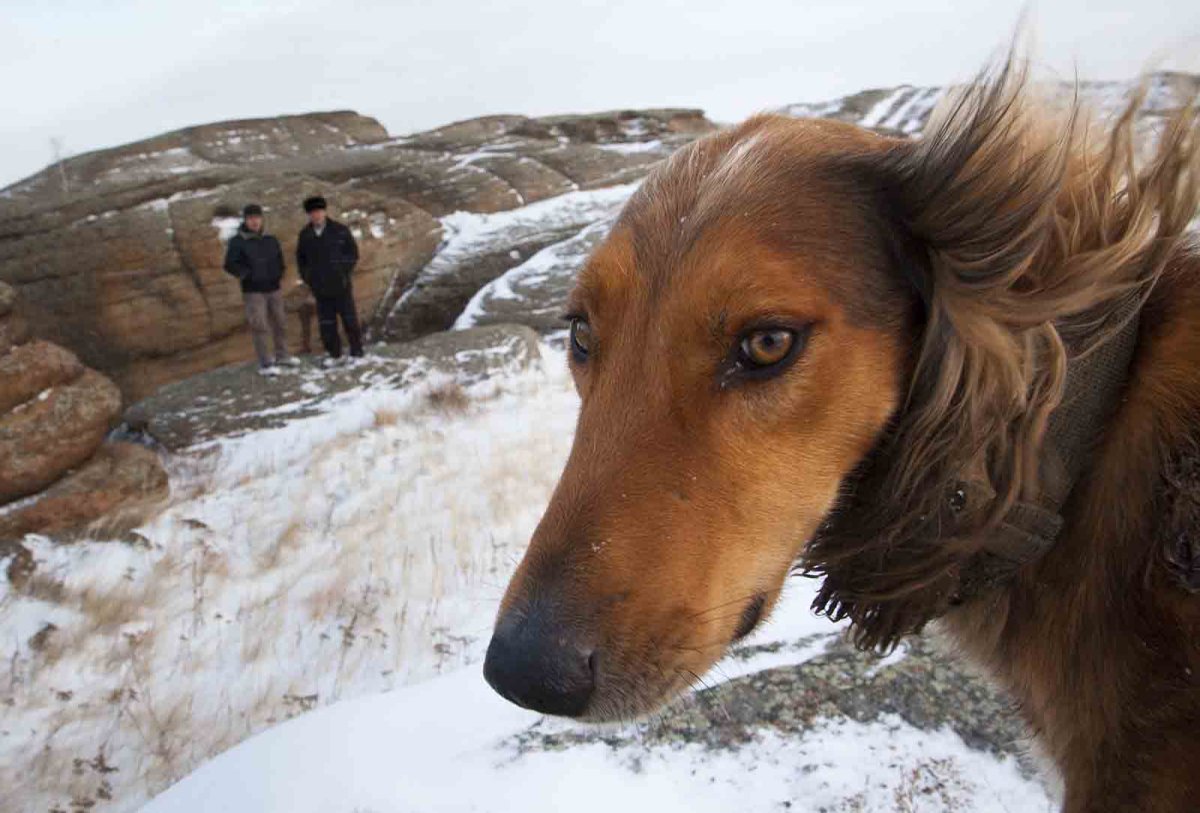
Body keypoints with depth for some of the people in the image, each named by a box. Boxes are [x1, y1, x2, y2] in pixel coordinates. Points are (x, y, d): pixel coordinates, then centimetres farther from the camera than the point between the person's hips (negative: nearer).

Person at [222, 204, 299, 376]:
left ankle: (281, 355, 29)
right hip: (253, 292, -5)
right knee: (260, 327, -5)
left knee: (279, 323, 13)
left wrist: (279, 273, 8)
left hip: (274, 289, 5)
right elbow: (230, 264, -8)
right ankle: (265, 363, -1)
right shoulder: (237, 242, -7)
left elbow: (279, 258, 22)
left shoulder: (270, 240, 7)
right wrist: (247, 274, -13)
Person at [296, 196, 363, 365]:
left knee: (350, 320, 3)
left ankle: (356, 352, 15)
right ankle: (334, 355, 16)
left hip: (341, 286, -3)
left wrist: (344, 272, -6)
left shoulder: (340, 230, -5)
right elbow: (300, 258, 17)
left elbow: (353, 252, 1)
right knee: (326, 324, 5)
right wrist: (307, 278, 8)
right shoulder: (305, 235, 5)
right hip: (320, 289, 3)